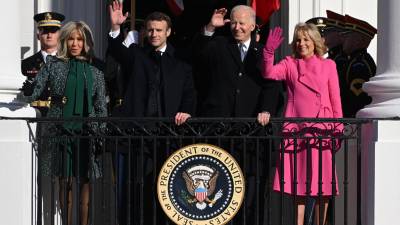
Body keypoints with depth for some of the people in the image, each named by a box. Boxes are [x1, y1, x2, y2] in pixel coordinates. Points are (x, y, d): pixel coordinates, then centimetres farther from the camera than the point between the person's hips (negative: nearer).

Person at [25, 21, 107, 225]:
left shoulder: (95, 71, 9)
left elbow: (101, 106, 10)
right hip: (61, 130, -1)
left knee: (85, 181, 1)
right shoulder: (53, 65, 6)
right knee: (65, 180, 3)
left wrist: (100, 133, 4)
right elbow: (33, 93, 2)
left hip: (86, 131, 1)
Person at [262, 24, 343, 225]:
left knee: (322, 182, 2)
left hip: (321, 130, 0)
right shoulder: (290, 64, 9)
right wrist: (269, 51, -23)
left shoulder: (328, 66, 8)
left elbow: (335, 101, 7)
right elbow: (268, 73, -9)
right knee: (298, 181, 1)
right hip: (296, 130, 0)